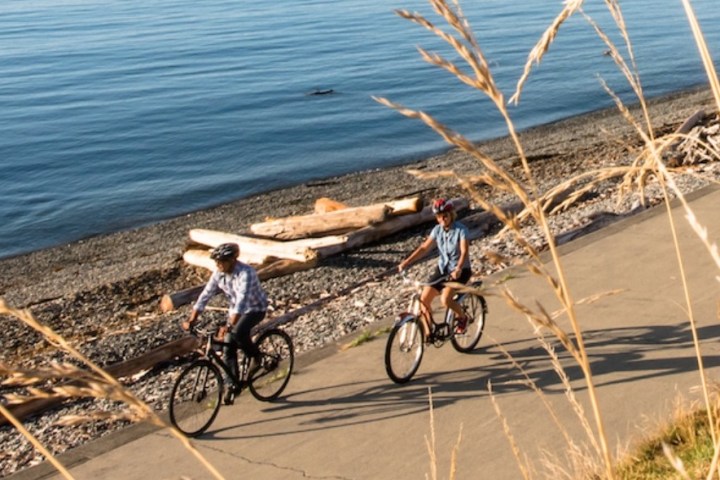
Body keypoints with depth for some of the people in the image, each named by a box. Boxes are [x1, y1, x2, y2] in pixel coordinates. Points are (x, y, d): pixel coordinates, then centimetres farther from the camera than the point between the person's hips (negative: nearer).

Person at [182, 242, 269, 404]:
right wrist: (191, 320, -18)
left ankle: (255, 354, -5)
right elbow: (205, 295, -10)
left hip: (255, 308, -6)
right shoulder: (219, 274, -11)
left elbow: (242, 300, -41)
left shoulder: (246, 273, -31)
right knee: (228, 349, -2)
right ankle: (231, 385, 12)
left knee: (238, 332, -34)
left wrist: (229, 326, -50)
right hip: (236, 310, 6)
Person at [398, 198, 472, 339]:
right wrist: (406, 262, -12)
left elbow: (465, 251, -25)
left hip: (459, 271, -6)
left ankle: (462, 318, 4)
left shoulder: (461, 230, -15)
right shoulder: (437, 230, 0)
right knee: (424, 299, -6)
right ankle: (427, 332, 9)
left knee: (446, 300, -27)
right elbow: (424, 248, -1)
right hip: (442, 268, 6)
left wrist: (458, 269, -43)